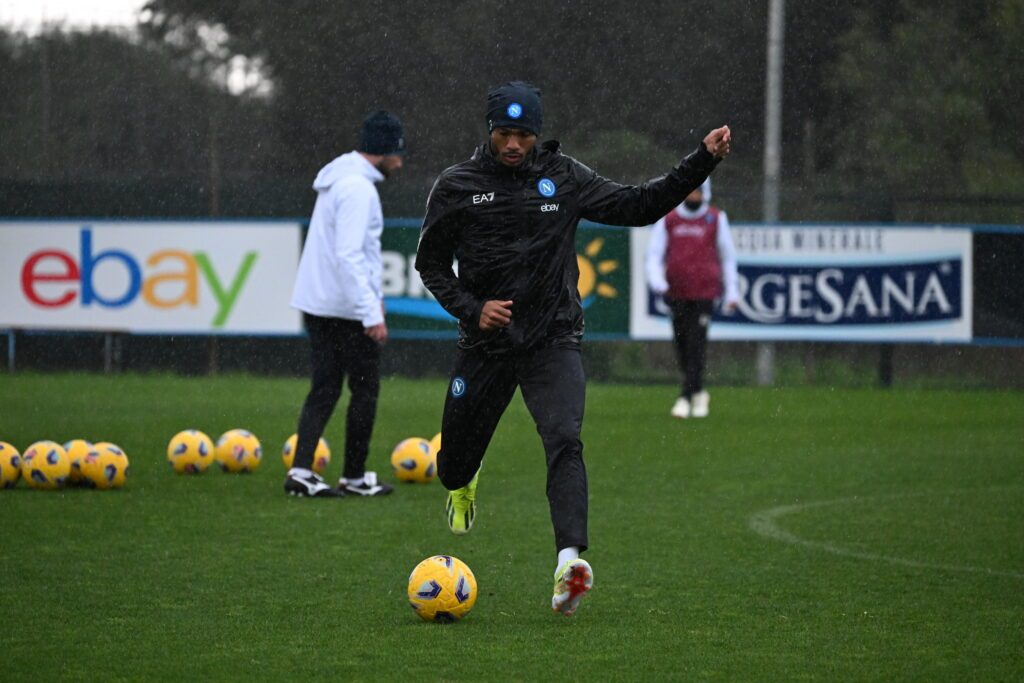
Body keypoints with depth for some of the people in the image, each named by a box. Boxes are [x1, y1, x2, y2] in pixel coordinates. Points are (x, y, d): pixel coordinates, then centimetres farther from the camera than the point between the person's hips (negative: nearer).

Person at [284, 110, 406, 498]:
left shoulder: (339, 179, 14)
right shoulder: (358, 189, -18)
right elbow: (349, 256, -25)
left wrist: (373, 297, 25)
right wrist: (371, 313, -26)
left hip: (316, 303, 9)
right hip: (347, 308, -9)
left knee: (325, 387, 8)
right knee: (365, 390, 3)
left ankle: (301, 470, -2)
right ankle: (354, 477, 10)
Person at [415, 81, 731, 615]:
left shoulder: (563, 177, 3)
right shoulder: (456, 186, -1)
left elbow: (637, 206, 6)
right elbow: (430, 263, 7)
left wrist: (701, 163, -3)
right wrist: (470, 308, -10)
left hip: (553, 340, -1)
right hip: (485, 343, 1)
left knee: (564, 441, -23)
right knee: (456, 455, 12)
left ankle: (570, 560, -36)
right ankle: (462, 486, 52)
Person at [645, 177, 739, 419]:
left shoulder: (717, 219, 2)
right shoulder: (667, 220, 5)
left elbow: (728, 256, 10)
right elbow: (654, 254, 4)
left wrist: (731, 291, 9)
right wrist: (655, 279, -16)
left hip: (704, 292, -2)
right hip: (676, 293, 3)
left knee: (696, 345, -10)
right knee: (681, 345, 8)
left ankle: (686, 397, -8)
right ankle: (698, 393, 26)